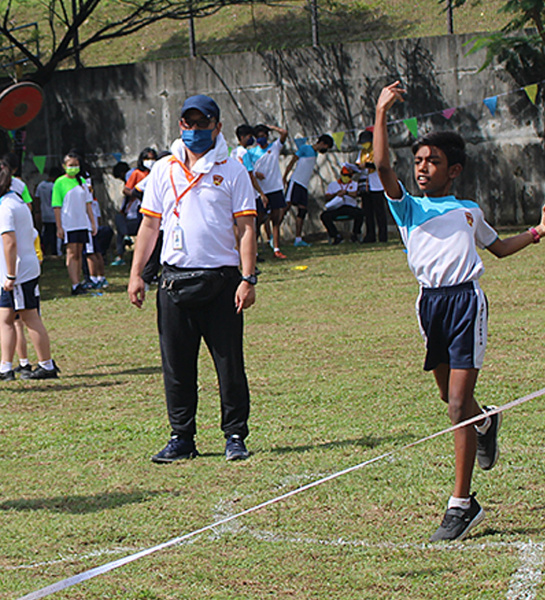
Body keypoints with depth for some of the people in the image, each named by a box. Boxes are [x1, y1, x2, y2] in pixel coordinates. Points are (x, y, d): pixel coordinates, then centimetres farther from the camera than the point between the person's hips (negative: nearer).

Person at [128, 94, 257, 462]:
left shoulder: (232, 171, 2)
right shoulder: (163, 170, 11)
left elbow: (246, 228, -1)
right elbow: (150, 224, 14)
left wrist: (248, 279, -9)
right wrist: (136, 274, 7)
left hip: (221, 280, -3)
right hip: (174, 277, 3)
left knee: (230, 363, -1)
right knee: (176, 365, 6)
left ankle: (235, 436, 9)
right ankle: (182, 438, 15)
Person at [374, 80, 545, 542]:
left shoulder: (468, 210, 16)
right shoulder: (408, 206, 10)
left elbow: (498, 247, 32)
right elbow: (382, 166, -8)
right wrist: (381, 114, -14)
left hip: (466, 299, -2)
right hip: (430, 301, 2)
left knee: (459, 404, -10)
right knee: (454, 402, 14)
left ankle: (463, 503, -6)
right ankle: (486, 422, 51)